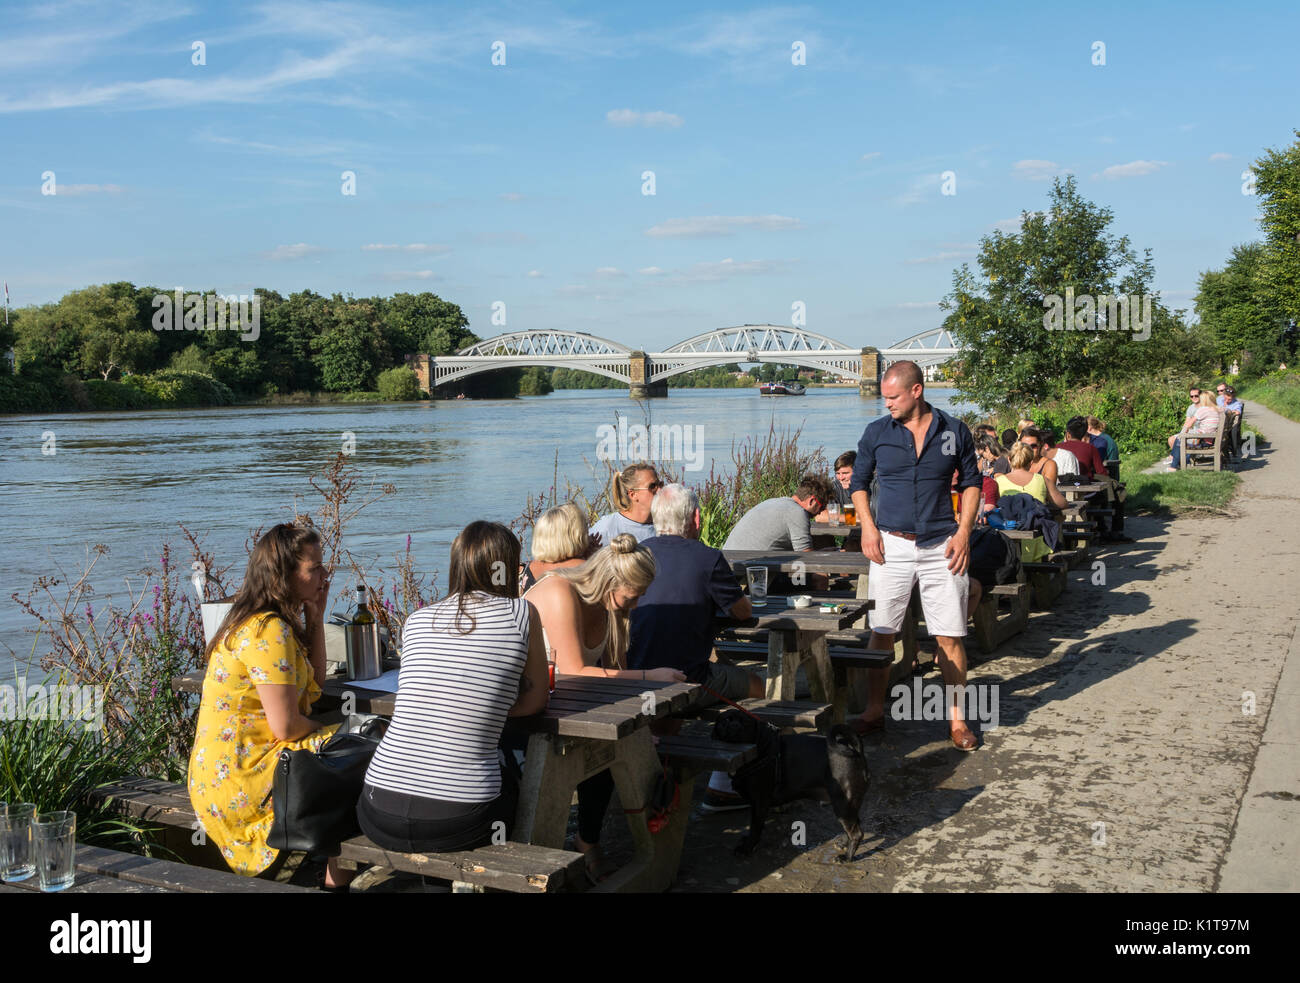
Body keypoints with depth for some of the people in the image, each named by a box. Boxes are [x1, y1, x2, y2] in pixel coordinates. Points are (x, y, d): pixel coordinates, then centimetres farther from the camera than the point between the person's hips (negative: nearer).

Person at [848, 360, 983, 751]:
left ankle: (956, 718, 11)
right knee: (881, 632, 3)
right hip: (891, 544, 1)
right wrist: (867, 526, -1)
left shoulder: (954, 431, 3)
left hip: (941, 546, -1)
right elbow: (859, 481, 13)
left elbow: (971, 483, 10)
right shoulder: (876, 432, 4)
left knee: (950, 636, 0)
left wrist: (963, 532, -1)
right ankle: (874, 710, 15)